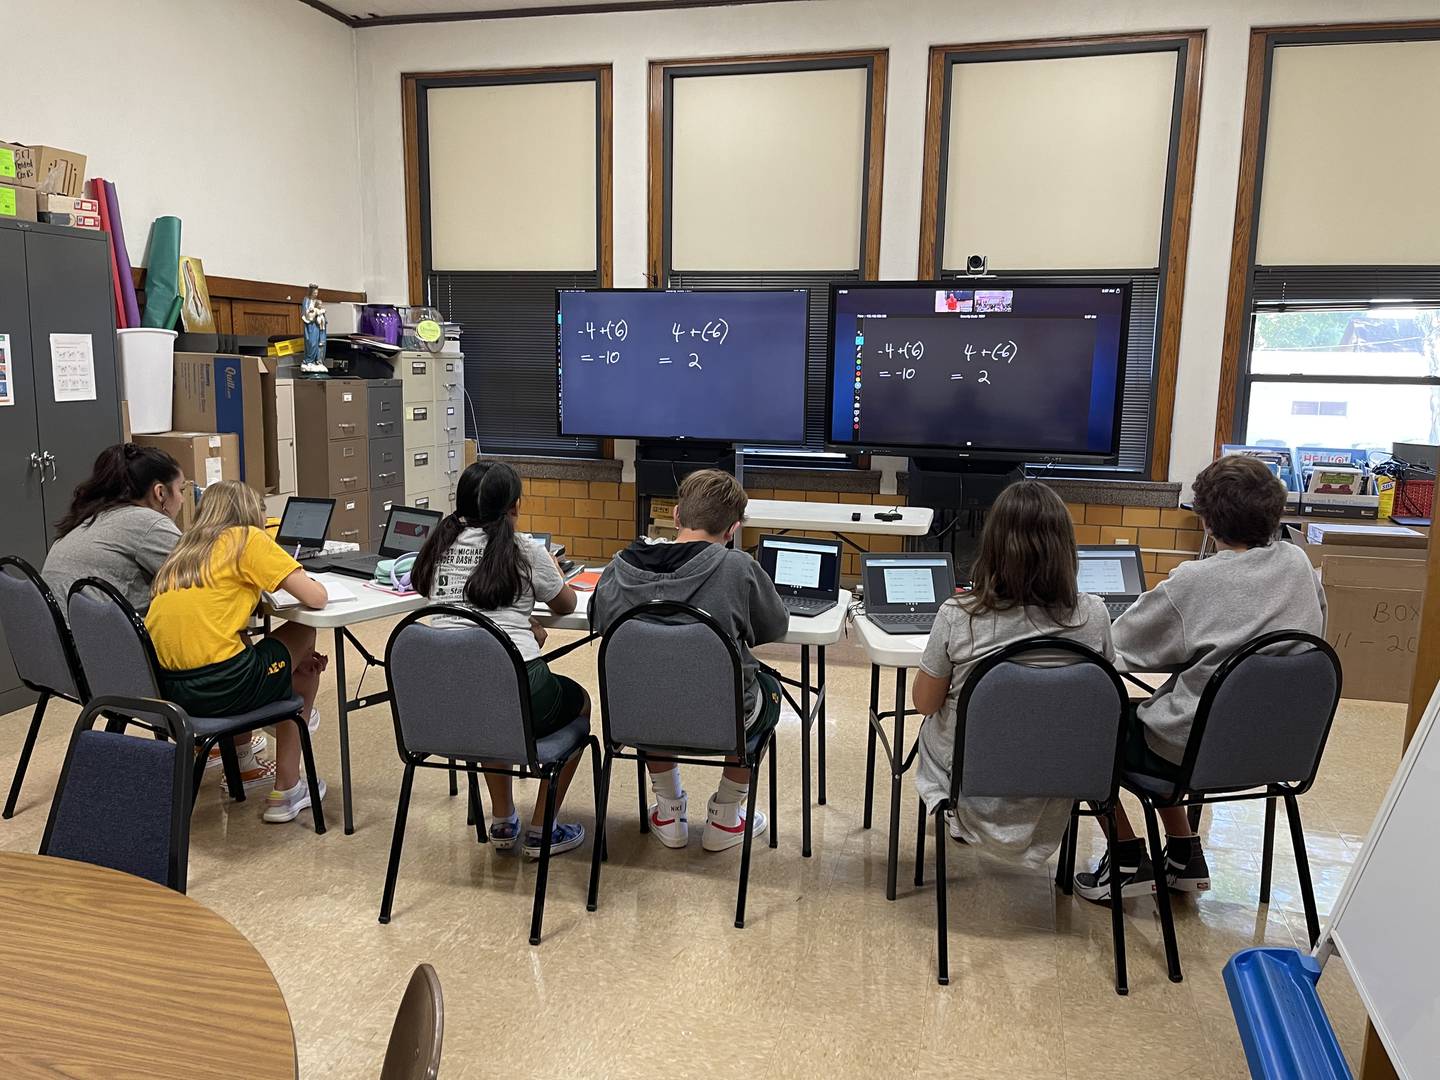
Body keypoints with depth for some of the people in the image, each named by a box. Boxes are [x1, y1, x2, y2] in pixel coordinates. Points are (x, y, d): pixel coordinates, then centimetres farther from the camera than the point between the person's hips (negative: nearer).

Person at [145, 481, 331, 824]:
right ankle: (286, 791, 21)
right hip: (217, 687, -8)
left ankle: (243, 767, 45)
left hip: (162, 687, 8)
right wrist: (311, 583, 17)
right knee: (303, 636, 19)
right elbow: (315, 597, -4)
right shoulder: (248, 538, 1)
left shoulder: (185, 548, 19)